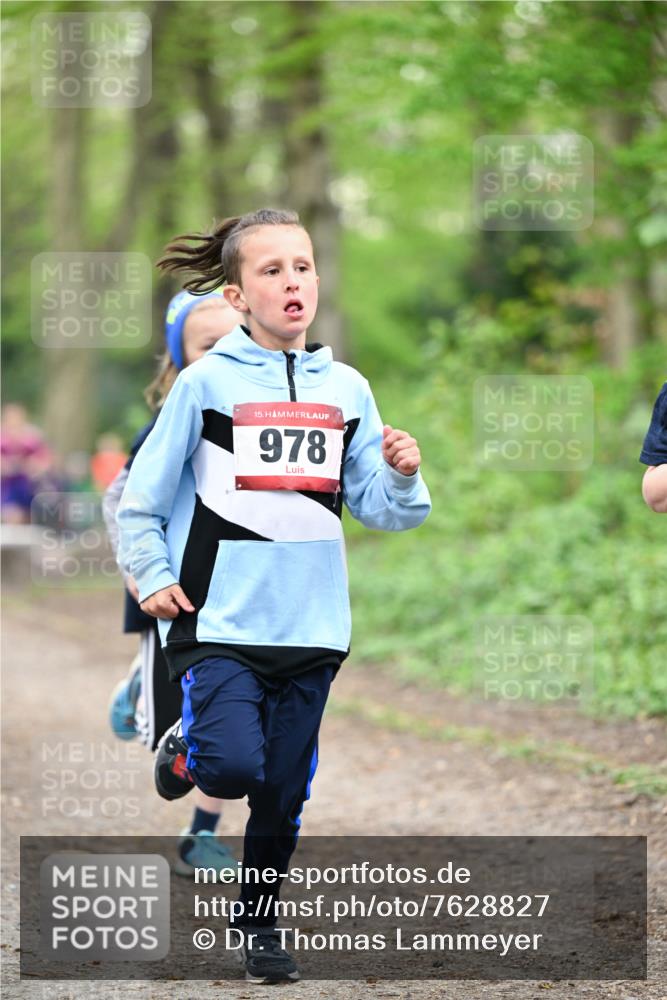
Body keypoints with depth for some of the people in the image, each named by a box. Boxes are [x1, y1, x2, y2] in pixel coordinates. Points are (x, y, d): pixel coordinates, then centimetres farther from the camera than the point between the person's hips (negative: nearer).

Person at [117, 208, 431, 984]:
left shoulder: (346, 389, 8)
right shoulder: (207, 381, -3)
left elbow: (374, 506, 10)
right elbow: (142, 493, 3)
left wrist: (402, 477, -9)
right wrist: (151, 576, -6)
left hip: (309, 624, 4)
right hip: (219, 620, -4)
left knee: (284, 794, 8)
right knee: (235, 767, -21)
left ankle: (257, 923, 28)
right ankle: (186, 747, 14)